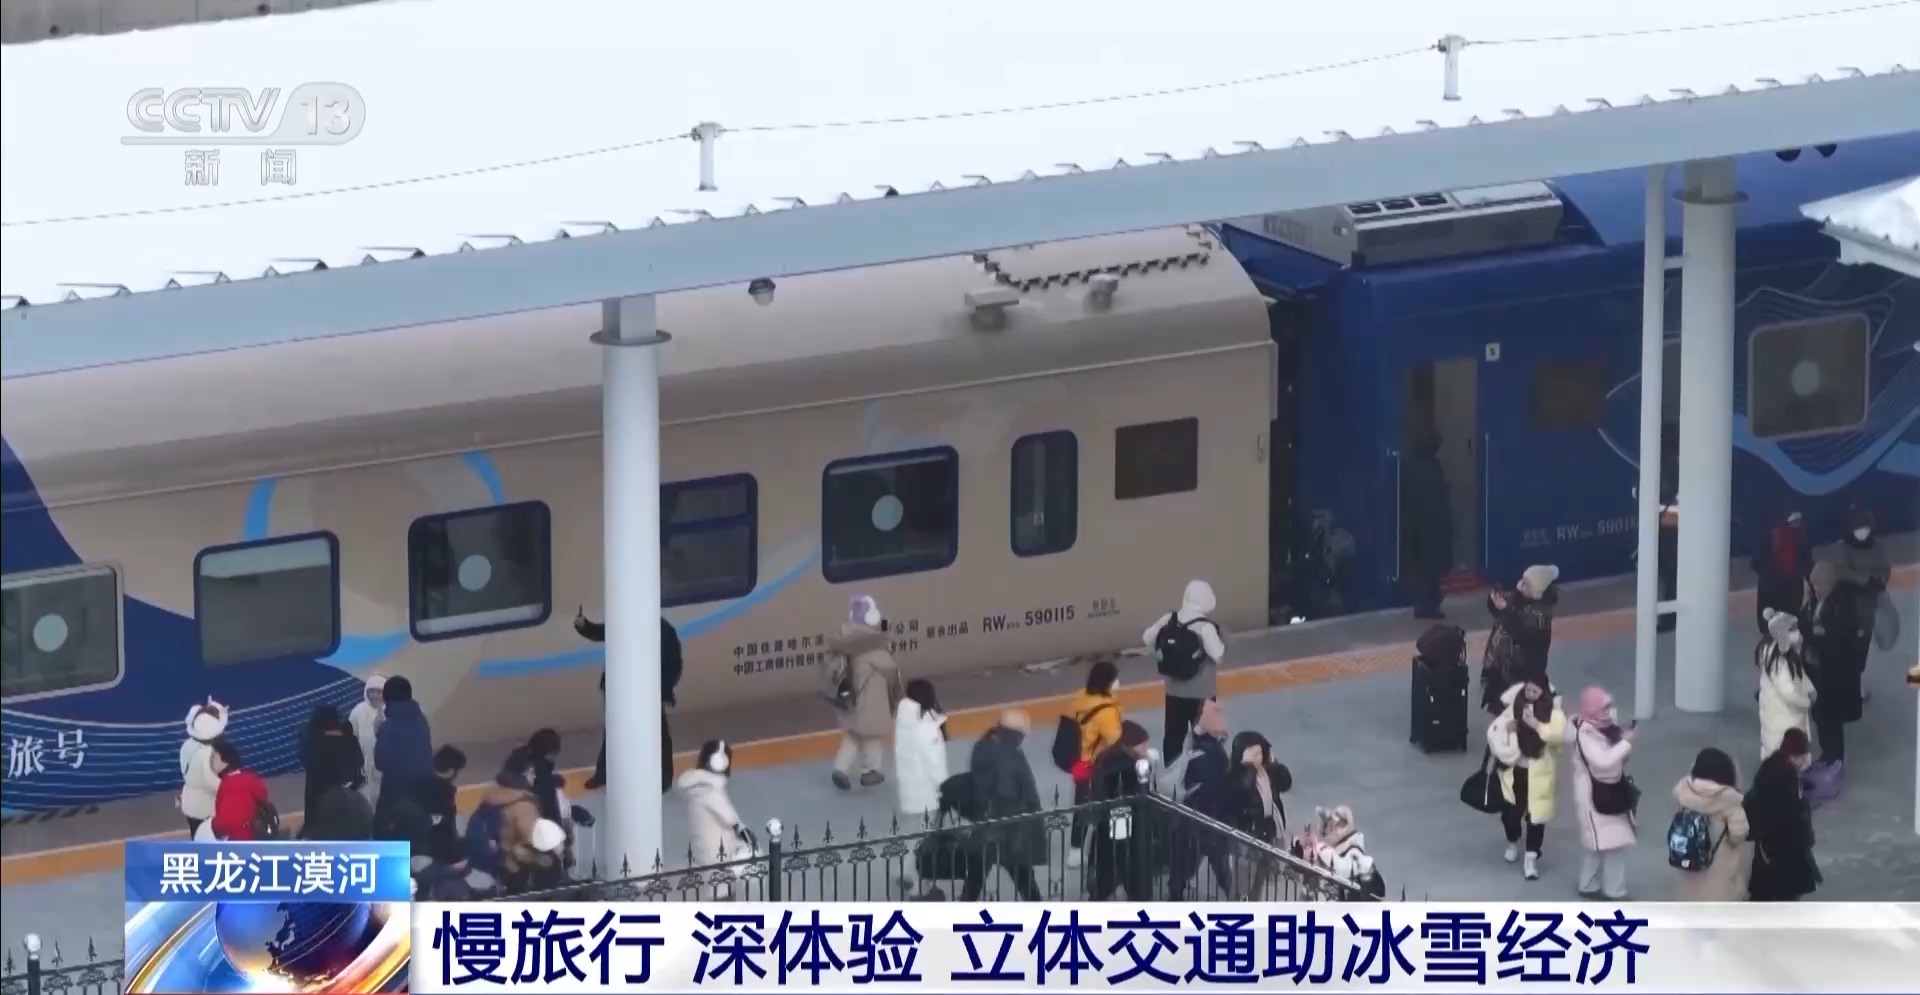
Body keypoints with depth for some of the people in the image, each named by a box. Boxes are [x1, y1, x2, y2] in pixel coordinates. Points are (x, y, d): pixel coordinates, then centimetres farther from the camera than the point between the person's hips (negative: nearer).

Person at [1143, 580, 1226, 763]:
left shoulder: (1170, 619, -4)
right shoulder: (1205, 627, -22)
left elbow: (1147, 638, 4)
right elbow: (1218, 655, -22)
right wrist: (1222, 642, -2)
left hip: (1174, 691, 6)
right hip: (1200, 693, -6)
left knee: (1173, 735, 14)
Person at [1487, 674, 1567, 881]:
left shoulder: (1554, 710, -8)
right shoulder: (1514, 706, 1)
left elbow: (1560, 735, -20)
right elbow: (1495, 731, 4)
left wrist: (1537, 726, -28)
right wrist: (1506, 727, -18)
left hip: (1538, 772, -3)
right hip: (1514, 769, 3)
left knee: (1535, 813, -3)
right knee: (1510, 811, 9)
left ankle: (1531, 858, 7)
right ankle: (1513, 843, 41)